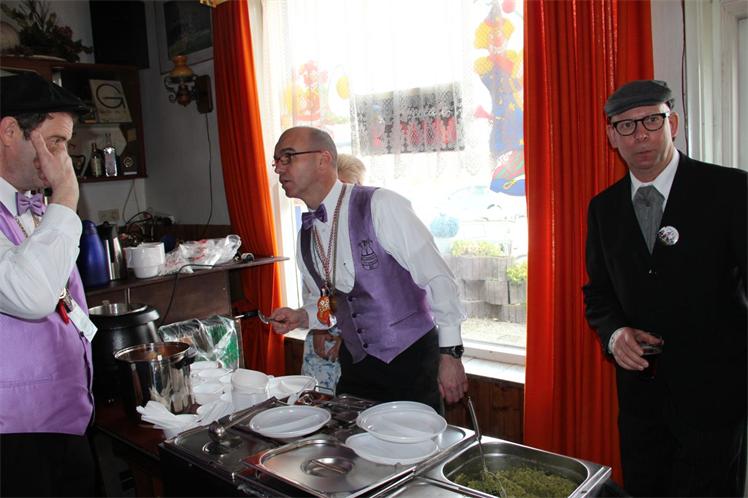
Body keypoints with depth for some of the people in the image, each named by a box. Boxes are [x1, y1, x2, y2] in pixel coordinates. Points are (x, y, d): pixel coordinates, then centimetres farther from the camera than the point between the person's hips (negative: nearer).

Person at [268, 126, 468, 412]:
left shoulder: (381, 206, -16)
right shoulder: (305, 235, 4)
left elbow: (437, 278, -16)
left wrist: (450, 354, -16)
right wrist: (301, 317, -4)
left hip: (412, 359, -5)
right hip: (356, 364, 6)